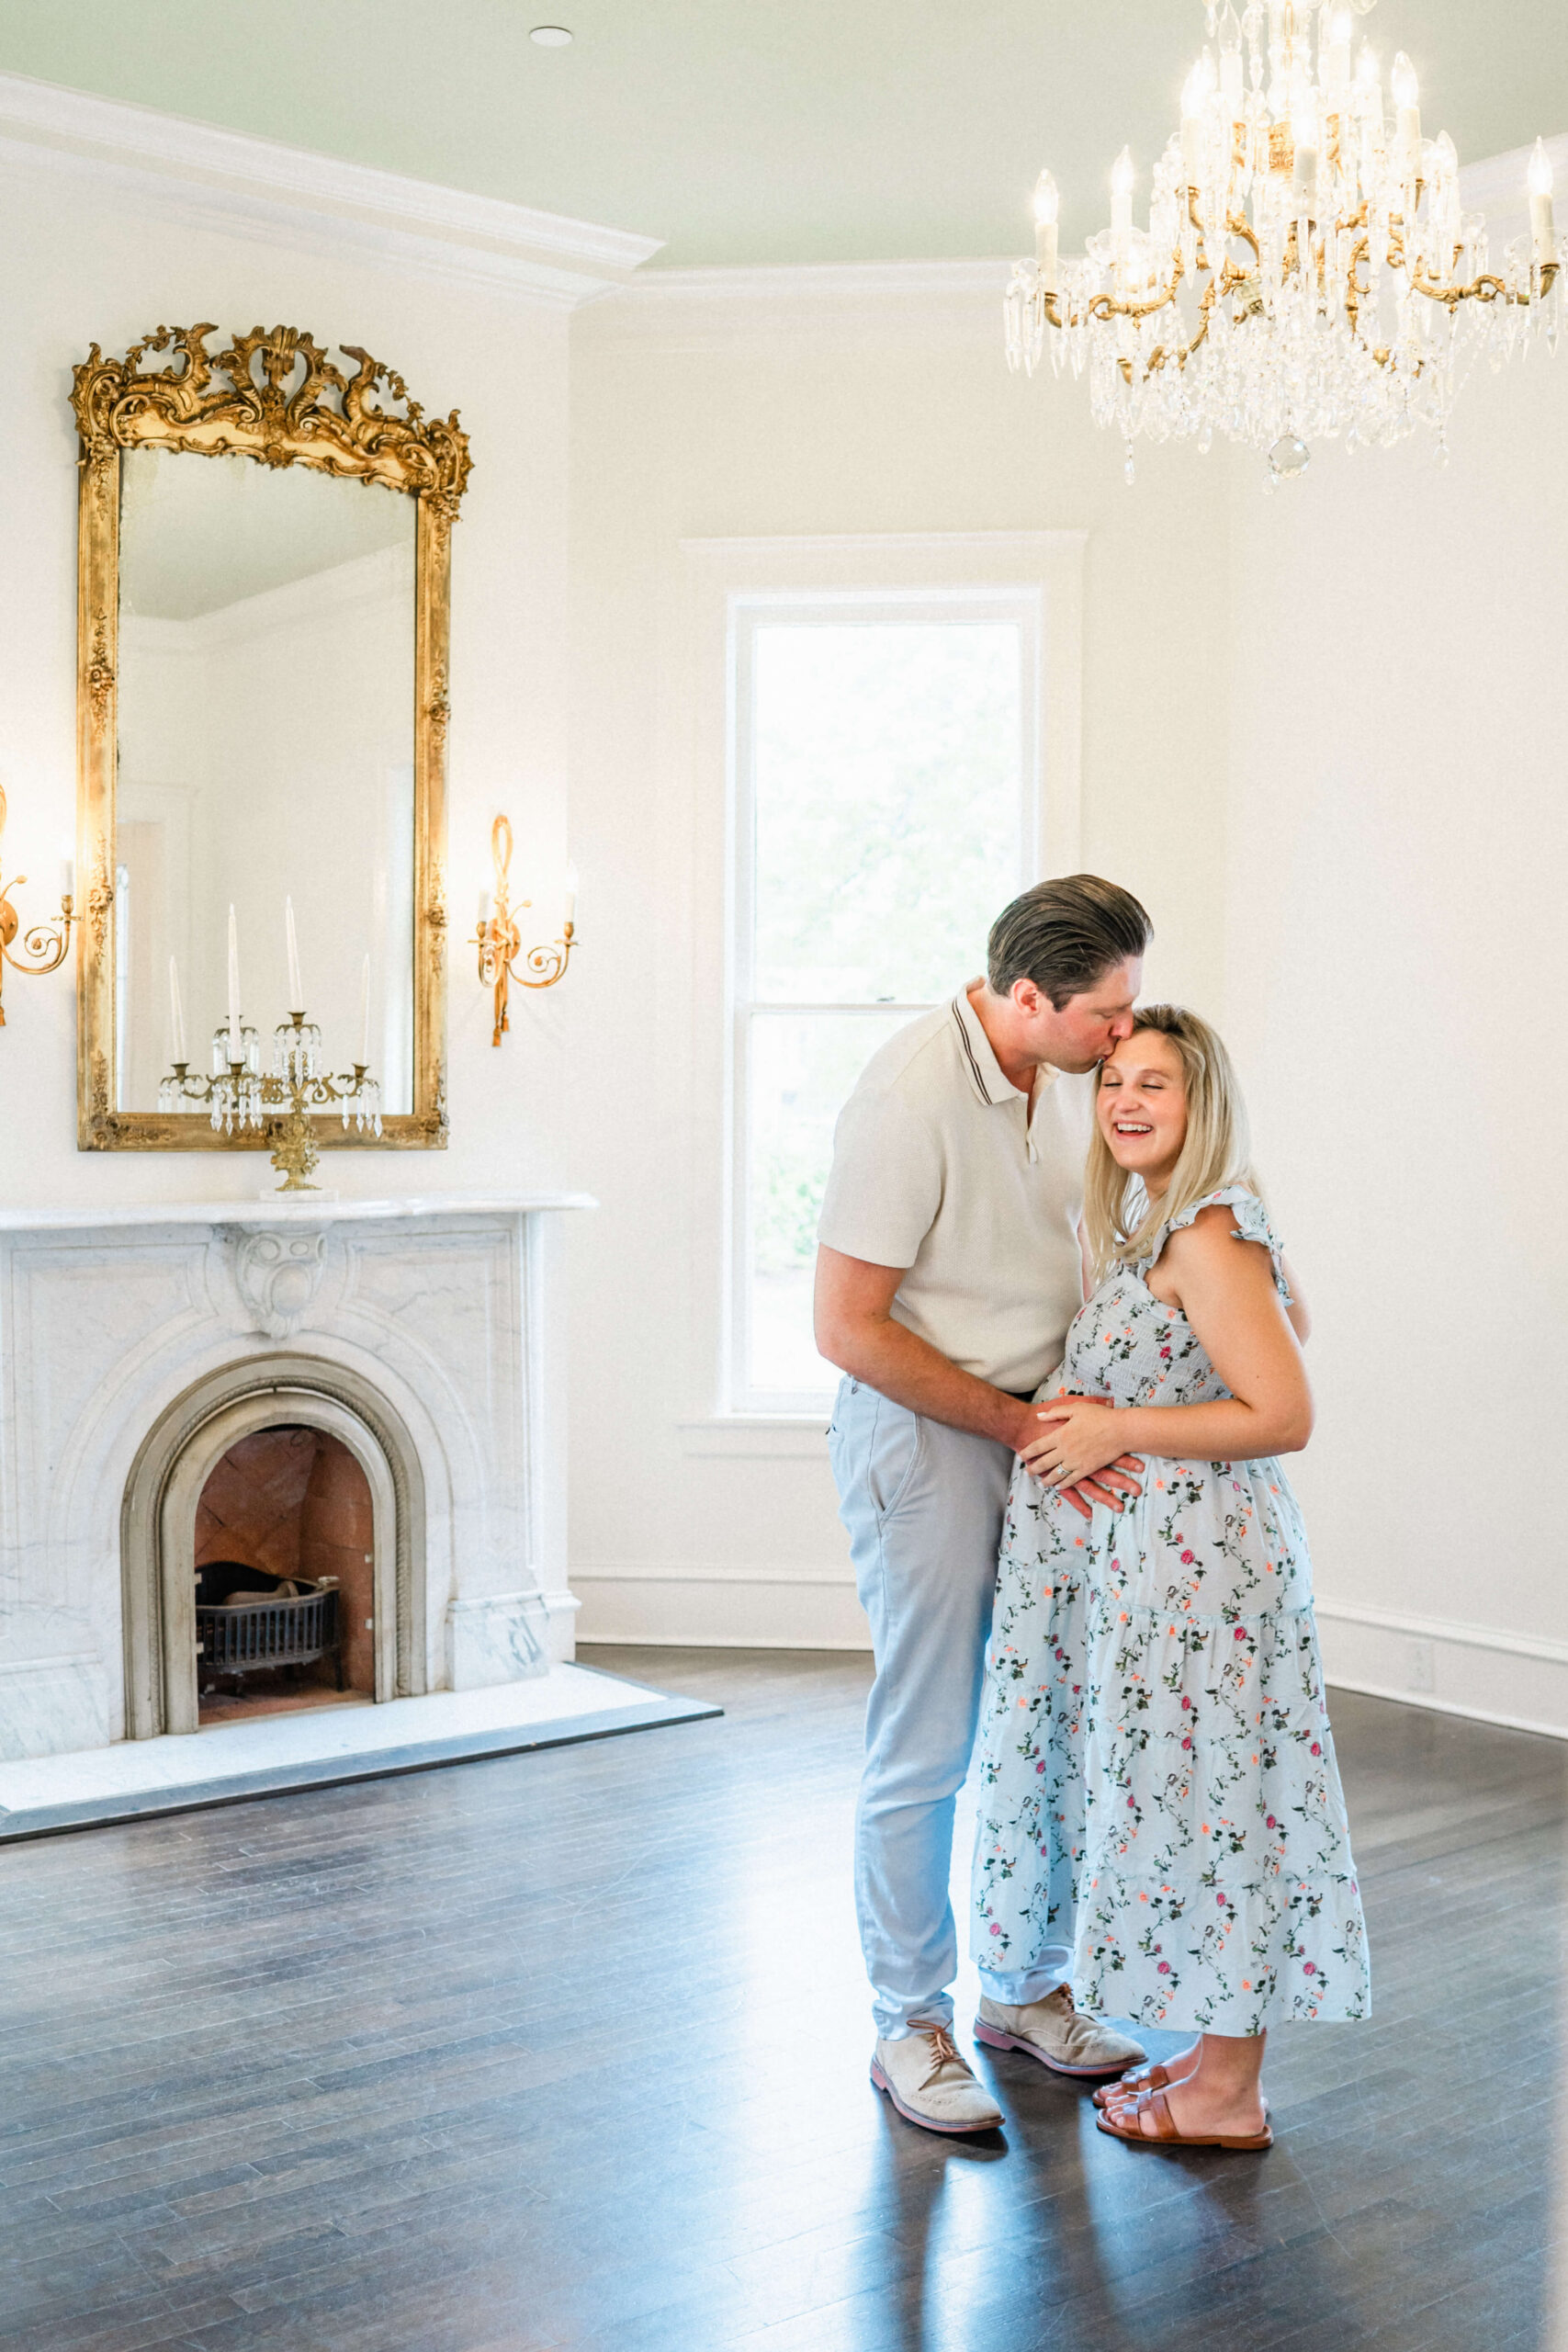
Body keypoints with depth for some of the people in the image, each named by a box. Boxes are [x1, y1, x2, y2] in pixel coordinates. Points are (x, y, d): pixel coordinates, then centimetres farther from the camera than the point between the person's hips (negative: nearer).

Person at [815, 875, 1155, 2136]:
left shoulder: (1069, 1070, 1)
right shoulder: (910, 1099, -23)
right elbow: (848, 1329, -20)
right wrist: (1025, 1426, -18)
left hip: (1043, 1427, 7)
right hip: (922, 1432, -7)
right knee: (926, 1751, 1)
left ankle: (1031, 1985, 31)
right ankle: (911, 2026, 17)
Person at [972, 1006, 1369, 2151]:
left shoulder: (1205, 1235, -19)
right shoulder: (1160, 1220, 11)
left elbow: (1285, 1414, -23)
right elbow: (1292, 1321, 26)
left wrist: (1120, 1430, -18)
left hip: (1197, 1553, -10)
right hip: (1153, 1551, 10)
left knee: (1204, 1799, 0)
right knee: (1193, 1800, 16)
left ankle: (1229, 2096, 14)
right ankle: (1221, 2050, 28)